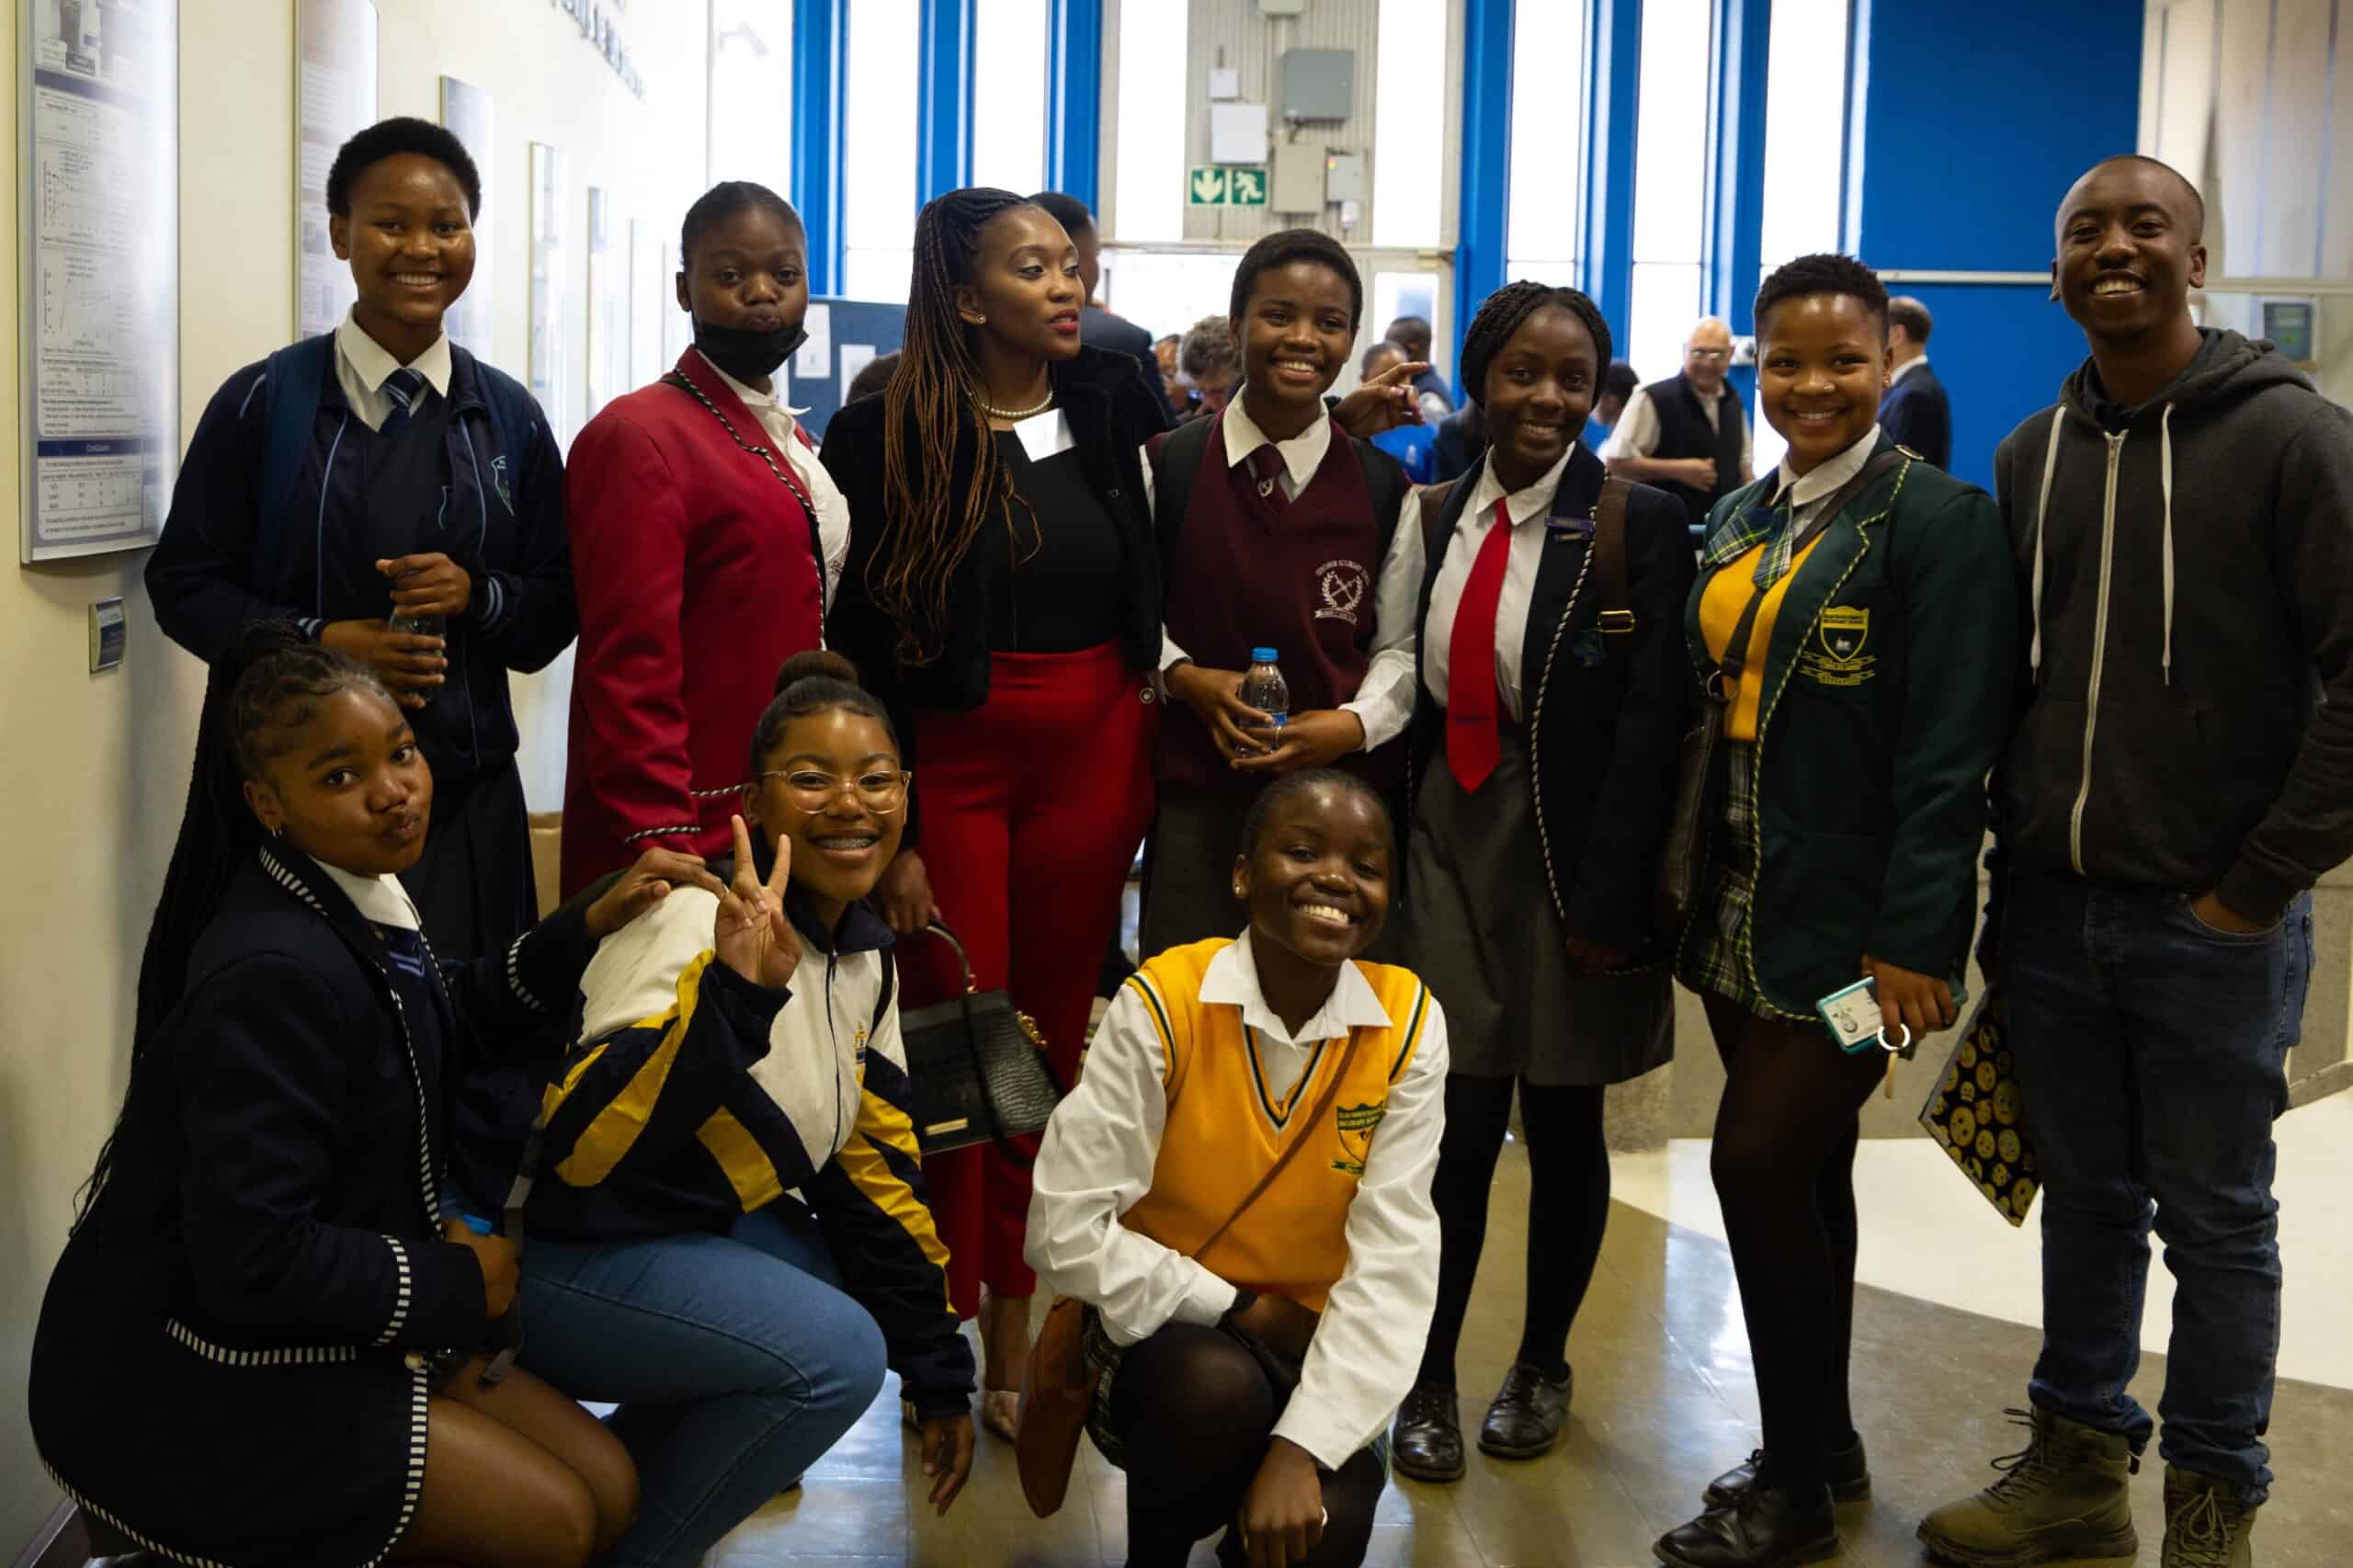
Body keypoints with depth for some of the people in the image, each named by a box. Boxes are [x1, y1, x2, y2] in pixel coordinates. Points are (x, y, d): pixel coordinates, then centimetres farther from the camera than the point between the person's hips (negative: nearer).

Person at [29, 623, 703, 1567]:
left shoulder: (358, 901, 1)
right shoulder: (273, 974, -28)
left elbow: (447, 1025, 21)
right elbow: (251, 1262, -31)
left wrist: (591, 927, 9)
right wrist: (455, 1282, -17)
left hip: (318, 1318, 9)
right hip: (192, 1381, -9)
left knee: (609, 1490, 5)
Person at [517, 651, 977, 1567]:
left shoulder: (866, 953, 3)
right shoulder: (703, 923, -22)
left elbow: (873, 1168, 10)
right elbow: (578, 1149, -33)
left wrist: (939, 1378, 12)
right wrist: (733, 994, -46)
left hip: (703, 1228, 9)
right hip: (563, 1252, -9)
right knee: (835, 1351, -23)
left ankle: (631, 1469, 17)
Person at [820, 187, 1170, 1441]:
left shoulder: (1113, 407, 7)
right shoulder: (890, 435, -6)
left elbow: (1153, 580, 16)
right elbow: (863, 644, -7)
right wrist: (887, 832, -11)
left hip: (1096, 757, 4)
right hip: (953, 761, -4)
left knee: (1054, 1045, 8)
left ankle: (1016, 1341, 19)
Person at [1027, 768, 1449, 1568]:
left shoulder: (1408, 1026, -10)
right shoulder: (1161, 1006, -17)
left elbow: (1393, 1261, -16)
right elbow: (1066, 1232, -17)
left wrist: (1302, 1445, -26)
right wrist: (1240, 1311, -14)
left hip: (1310, 1350, 2)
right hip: (1160, 1329, -1)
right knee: (1217, 1385, -33)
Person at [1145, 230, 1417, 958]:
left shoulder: (1384, 489, 3)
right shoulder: (1167, 466, 0)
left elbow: (1401, 645, 7)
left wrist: (1354, 723, -11)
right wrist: (1186, 677, -9)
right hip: (1199, 794, 0)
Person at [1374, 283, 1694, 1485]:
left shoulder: (1639, 523, -8)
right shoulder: (1437, 516, 5)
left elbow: (1651, 722, -11)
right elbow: (1408, 685, 8)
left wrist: (1607, 899, -15)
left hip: (1568, 855, -2)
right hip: (1450, 844, 2)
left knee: (1563, 1126, 11)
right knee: (1456, 1127, -2)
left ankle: (1541, 1365, 30)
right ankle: (1429, 1380, 15)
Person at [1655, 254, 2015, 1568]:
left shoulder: (1938, 519, -10)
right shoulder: (1740, 523, 11)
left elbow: (1951, 753, -15)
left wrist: (1911, 940, -20)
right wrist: (1683, 888, 9)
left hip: (1852, 921, -7)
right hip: (1744, 908, 7)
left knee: (1759, 1163, -8)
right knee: (1802, 1173, 15)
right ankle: (1825, 1443, 30)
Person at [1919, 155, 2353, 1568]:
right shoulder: (2031, 457, 8)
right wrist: (2019, 847, 9)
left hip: (2211, 921, -4)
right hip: (2052, 909, 5)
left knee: (2217, 1218, 7)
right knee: (2084, 1200, 15)